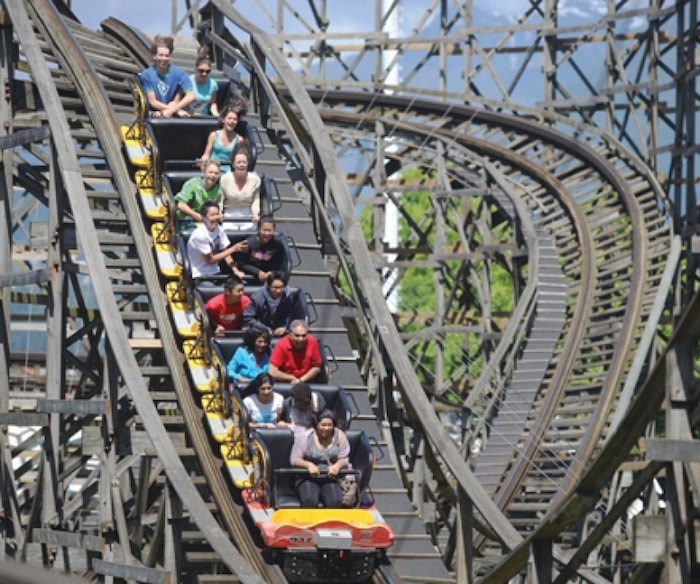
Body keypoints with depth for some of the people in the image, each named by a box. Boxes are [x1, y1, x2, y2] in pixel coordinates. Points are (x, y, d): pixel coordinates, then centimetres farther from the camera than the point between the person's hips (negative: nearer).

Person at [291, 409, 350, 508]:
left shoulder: (339, 436, 5)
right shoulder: (305, 436, -1)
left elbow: (344, 460, 4)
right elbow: (294, 460, -3)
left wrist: (337, 465, -21)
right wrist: (309, 465, -23)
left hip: (331, 479, 2)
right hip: (308, 478, -2)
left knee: (335, 502, -28)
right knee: (309, 501, -32)